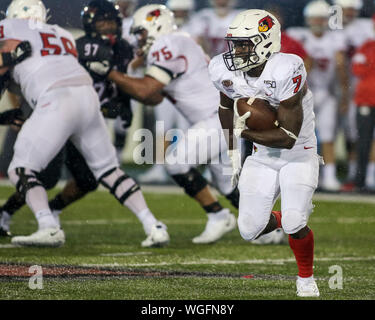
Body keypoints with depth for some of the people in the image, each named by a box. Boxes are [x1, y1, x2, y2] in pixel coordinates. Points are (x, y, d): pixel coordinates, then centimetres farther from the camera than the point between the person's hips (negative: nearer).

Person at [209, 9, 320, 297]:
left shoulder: (285, 73, -30)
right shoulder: (227, 71, -11)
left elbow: (288, 137, -29)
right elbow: (226, 107, 14)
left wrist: (244, 132, -22)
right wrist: (233, 152, 13)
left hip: (299, 157, -5)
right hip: (263, 158, 5)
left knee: (295, 226, -19)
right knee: (250, 230, -2)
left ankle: (306, 279, 10)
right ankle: (278, 218, 34)